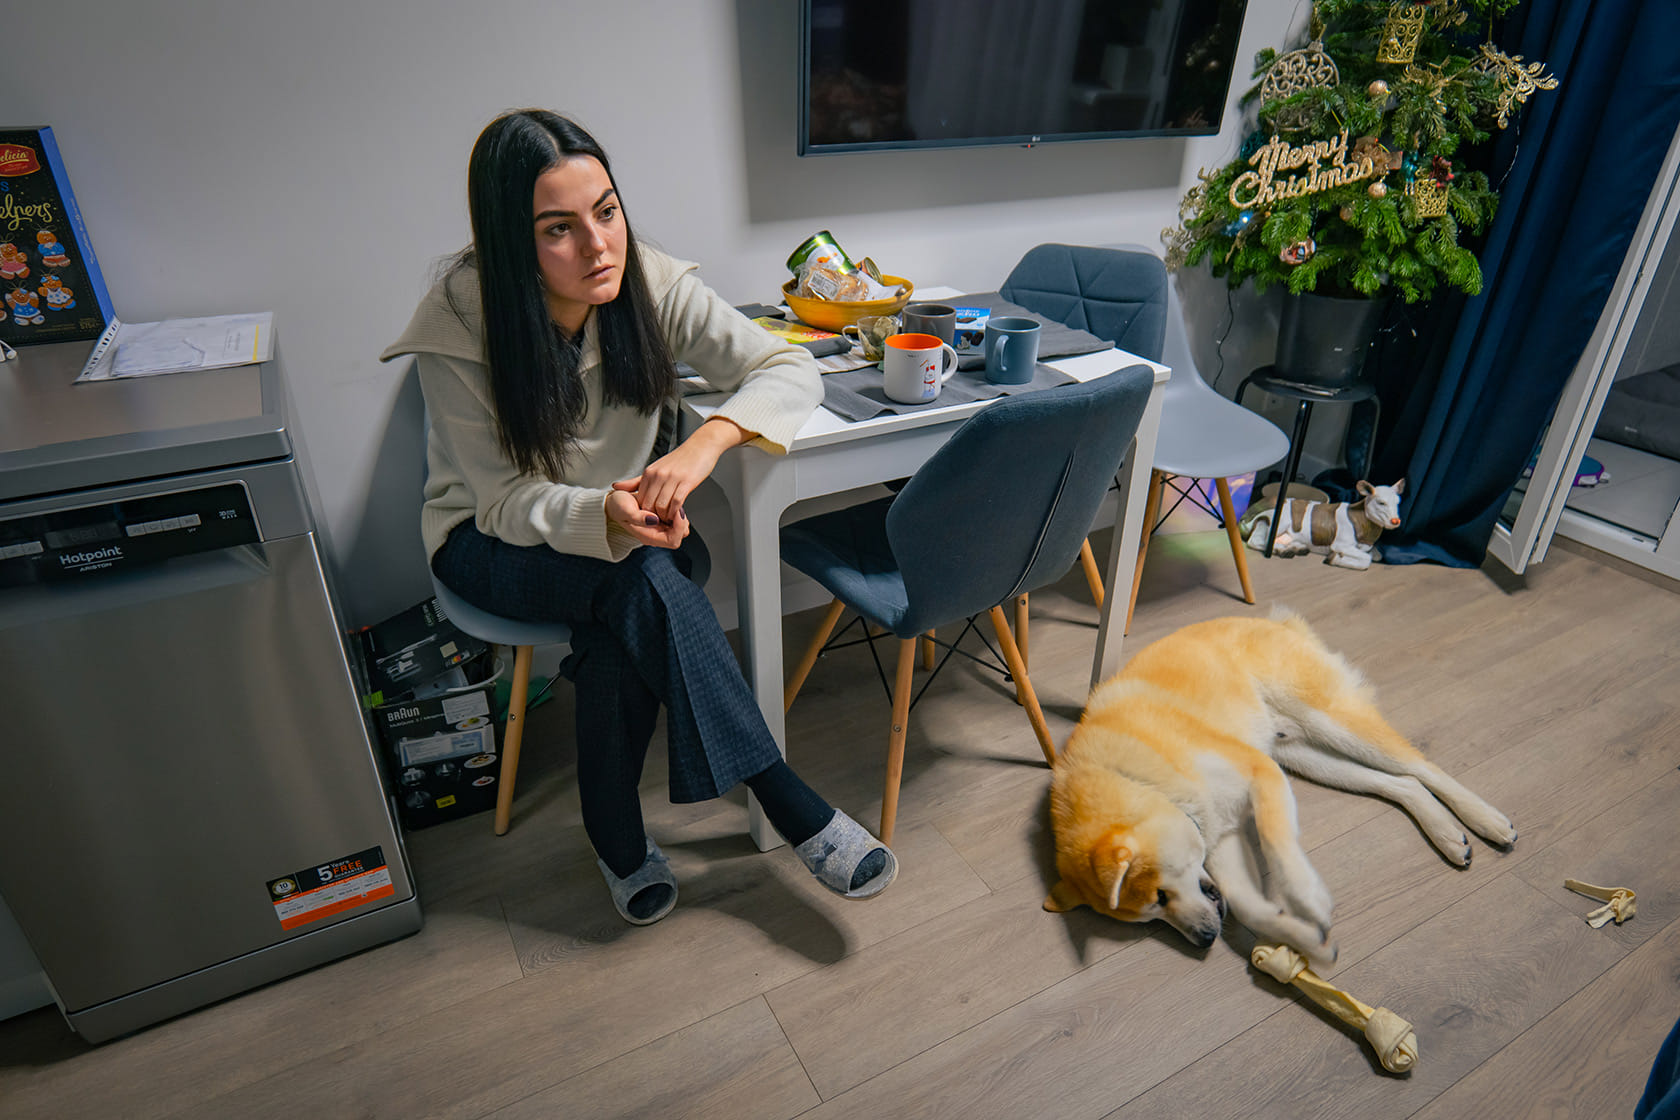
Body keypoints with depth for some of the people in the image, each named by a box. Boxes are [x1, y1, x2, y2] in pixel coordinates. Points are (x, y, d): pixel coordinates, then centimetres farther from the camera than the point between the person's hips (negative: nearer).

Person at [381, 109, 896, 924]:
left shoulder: (650, 285, -16)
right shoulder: (458, 324, -22)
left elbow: (791, 370, -18)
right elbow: (507, 500, -20)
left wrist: (708, 440, -38)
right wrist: (604, 515, -41)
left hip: (630, 518, 2)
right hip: (493, 538, -2)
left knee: (624, 627, -32)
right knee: (643, 577, -33)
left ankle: (615, 832, -8)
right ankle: (787, 805, -25)